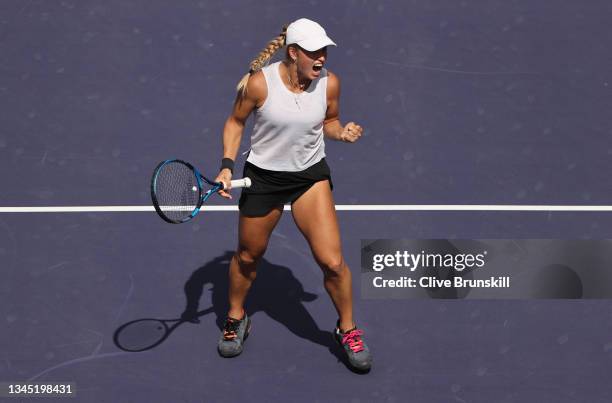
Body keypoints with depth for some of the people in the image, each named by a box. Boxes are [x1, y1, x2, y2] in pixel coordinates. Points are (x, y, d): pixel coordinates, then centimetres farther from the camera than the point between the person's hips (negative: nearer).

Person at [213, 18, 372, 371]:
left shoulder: (329, 83, -12)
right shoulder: (259, 83, -20)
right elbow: (236, 122, -3)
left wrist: (343, 132, -14)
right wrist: (227, 165, -14)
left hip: (311, 174, 1)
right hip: (263, 176, -1)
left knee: (332, 262, -7)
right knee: (248, 256, 16)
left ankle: (348, 329, 18)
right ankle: (236, 316, 45)